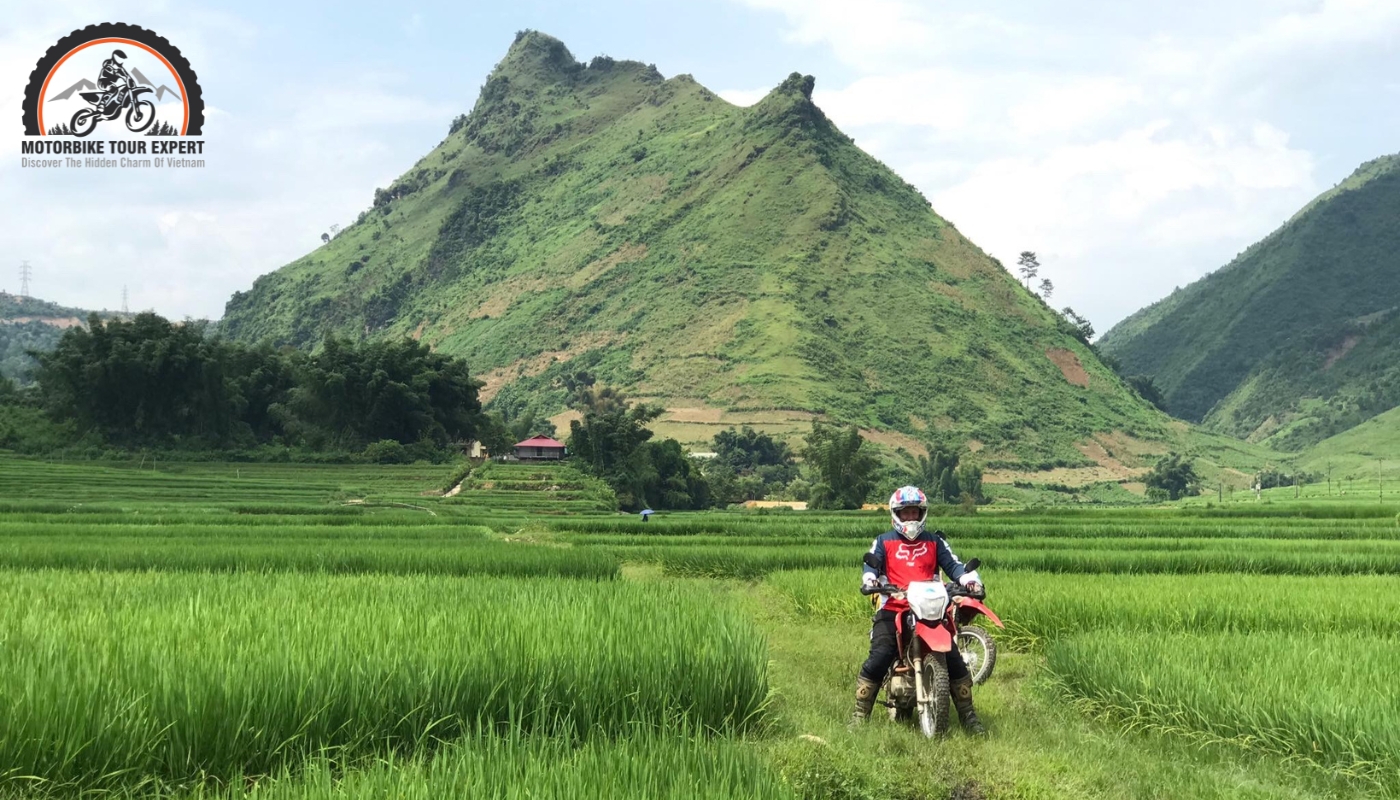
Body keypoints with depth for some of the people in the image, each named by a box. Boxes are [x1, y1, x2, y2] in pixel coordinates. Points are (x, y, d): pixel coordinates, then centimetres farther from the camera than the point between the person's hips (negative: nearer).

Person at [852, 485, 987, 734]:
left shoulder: (935, 541, 19)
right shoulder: (883, 541, 15)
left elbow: (953, 565, 8)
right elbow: (871, 563, 0)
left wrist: (970, 579, -14)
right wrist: (870, 579, -24)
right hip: (893, 610, -1)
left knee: (953, 658, -8)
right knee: (878, 658, -18)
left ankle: (968, 715, 6)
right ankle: (859, 715, -9)